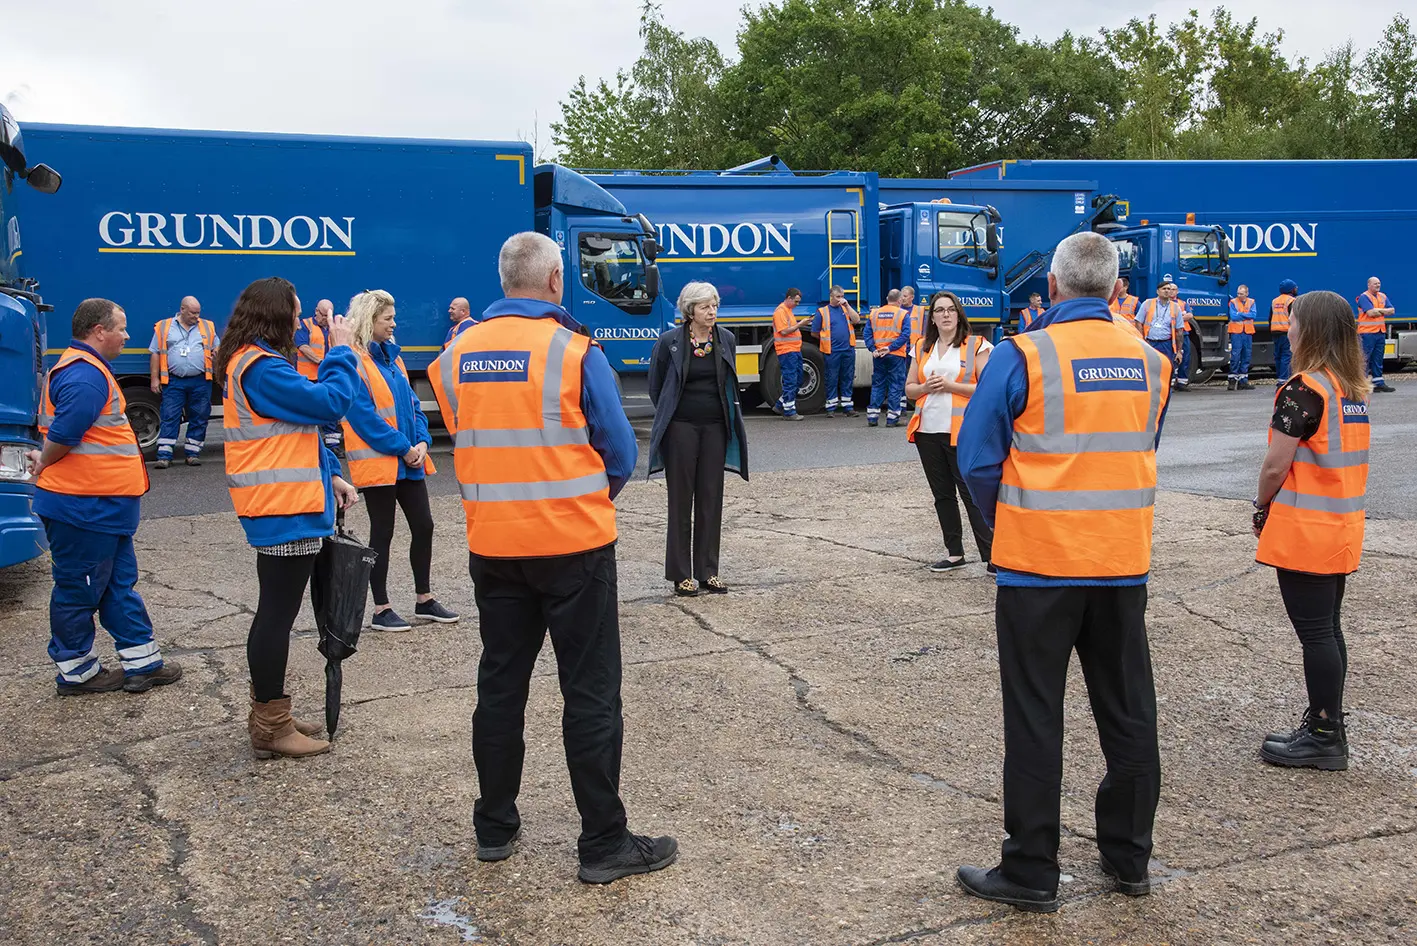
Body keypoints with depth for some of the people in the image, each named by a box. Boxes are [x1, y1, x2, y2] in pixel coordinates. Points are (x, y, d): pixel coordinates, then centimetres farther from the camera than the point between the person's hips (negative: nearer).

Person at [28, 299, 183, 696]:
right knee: (78, 589, 4)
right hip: (84, 507, -11)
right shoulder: (85, 376, -21)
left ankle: (142, 662, 23)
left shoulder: (86, 369, 15)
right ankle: (75, 673, 17)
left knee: (120, 583, 15)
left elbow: (60, 434, 20)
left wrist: (45, 461, 7)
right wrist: (44, 465, -10)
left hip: (104, 506, 11)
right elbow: (62, 434, -26)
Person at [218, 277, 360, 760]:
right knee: (278, 614, -3)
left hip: (276, 508, 11)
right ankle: (272, 728, 6)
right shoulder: (262, 368, -18)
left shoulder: (250, 362, 16)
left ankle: (269, 713, 29)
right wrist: (340, 352, -10)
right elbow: (328, 403, -24)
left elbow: (296, 429, 18)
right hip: (286, 511, -11)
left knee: (275, 611, 18)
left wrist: (330, 475, 11)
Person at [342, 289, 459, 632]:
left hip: (409, 459, 8)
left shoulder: (391, 355, 14)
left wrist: (421, 442, -3)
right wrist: (402, 448, -17)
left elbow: (412, 403, 13)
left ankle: (425, 600, 24)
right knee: (383, 532, 0)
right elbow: (364, 415, -18)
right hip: (376, 460, -7)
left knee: (423, 525, 10)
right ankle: (381, 610, 11)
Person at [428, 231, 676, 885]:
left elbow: (465, 443, 9)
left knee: (500, 686, 16)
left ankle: (494, 828, 27)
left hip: (492, 546, 5)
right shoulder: (575, 353, -12)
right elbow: (619, 453, -7)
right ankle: (604, 843, 10)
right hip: (574, 543, -4)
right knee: (590, 694, 3)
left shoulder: (454, 358, 1)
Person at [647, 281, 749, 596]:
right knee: (681, 499, 1)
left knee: (711, 499, 6)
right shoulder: (670, 341, -7)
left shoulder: (725, 339, 4)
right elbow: (656, 386, 3)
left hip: (715, 427, 4)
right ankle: (680, 575, 8)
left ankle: (708, 572, 15)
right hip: (681, 428, -4)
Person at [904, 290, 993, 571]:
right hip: (928, 432, 6)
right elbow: (909, 389, 16)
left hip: (961, 432, -5)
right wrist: (926, 387, -6)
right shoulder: (923, 348, 14)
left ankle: (992, 556, -4)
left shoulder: (976, 346, -1)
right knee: (942, 495, 11)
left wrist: (951, 385, -16)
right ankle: (954, 553, 20)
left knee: (972, 494, -8)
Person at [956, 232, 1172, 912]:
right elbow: (1142, 454, 12)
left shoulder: (1021, 357, -13)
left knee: (1034, 721, 5)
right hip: (1124, 567, 5)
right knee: (1128, 714, 17)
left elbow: (978, 461, -8)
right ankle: (1129, 858, 31)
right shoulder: (1151, 363, 2)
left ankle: (1031, 874, 14)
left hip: (1039, 568, -4)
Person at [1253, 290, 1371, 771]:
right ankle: (1328, 728, 24)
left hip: (1304, 531, -9)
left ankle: (1324, 737, 6)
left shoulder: (1304, 389, -17)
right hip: (1342, 529, 9)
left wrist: (1261, 506, 0)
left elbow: (1276, 465, -18)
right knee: (1328, 630, 15)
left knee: (1315, 633, -2)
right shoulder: (1354, 389, 9)